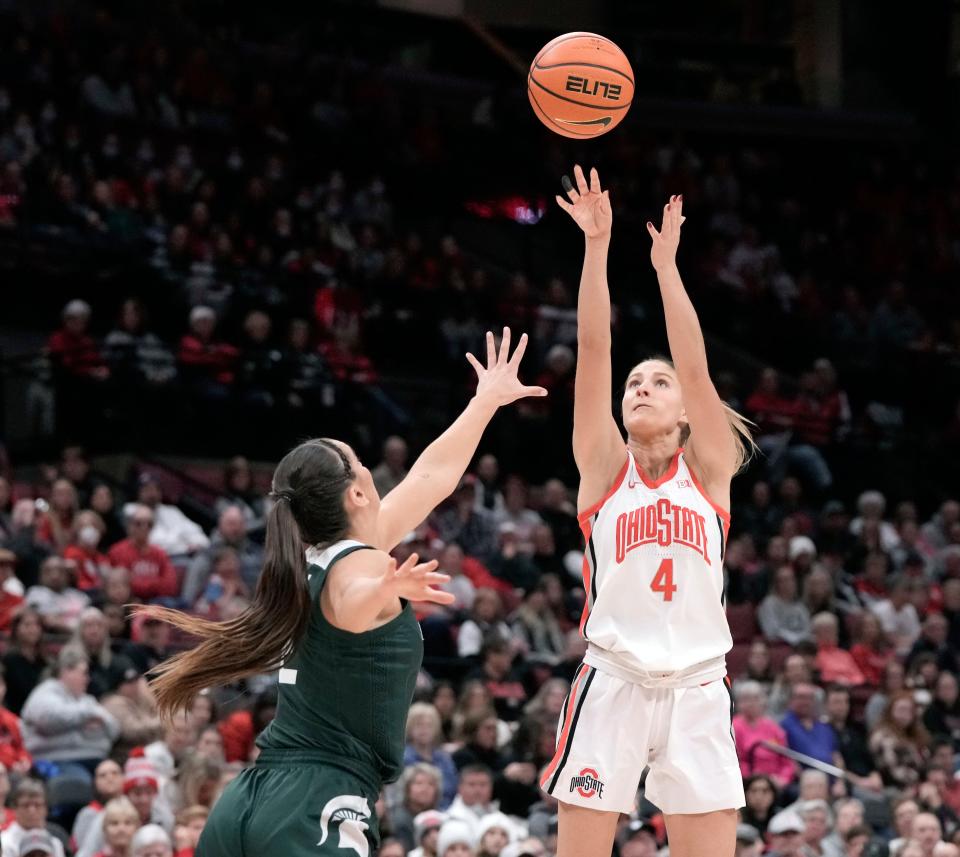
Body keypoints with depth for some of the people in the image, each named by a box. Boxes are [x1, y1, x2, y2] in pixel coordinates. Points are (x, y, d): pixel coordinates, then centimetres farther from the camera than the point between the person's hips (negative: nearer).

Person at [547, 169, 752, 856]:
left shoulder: (707, 470, 9)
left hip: (697, 689, 1)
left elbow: (696, 367, -3)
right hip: (612, 683, -1)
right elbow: (595, 351, -1)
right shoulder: (606, 466, 8)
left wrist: (666, 263, -8)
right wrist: (597, 246, -9)